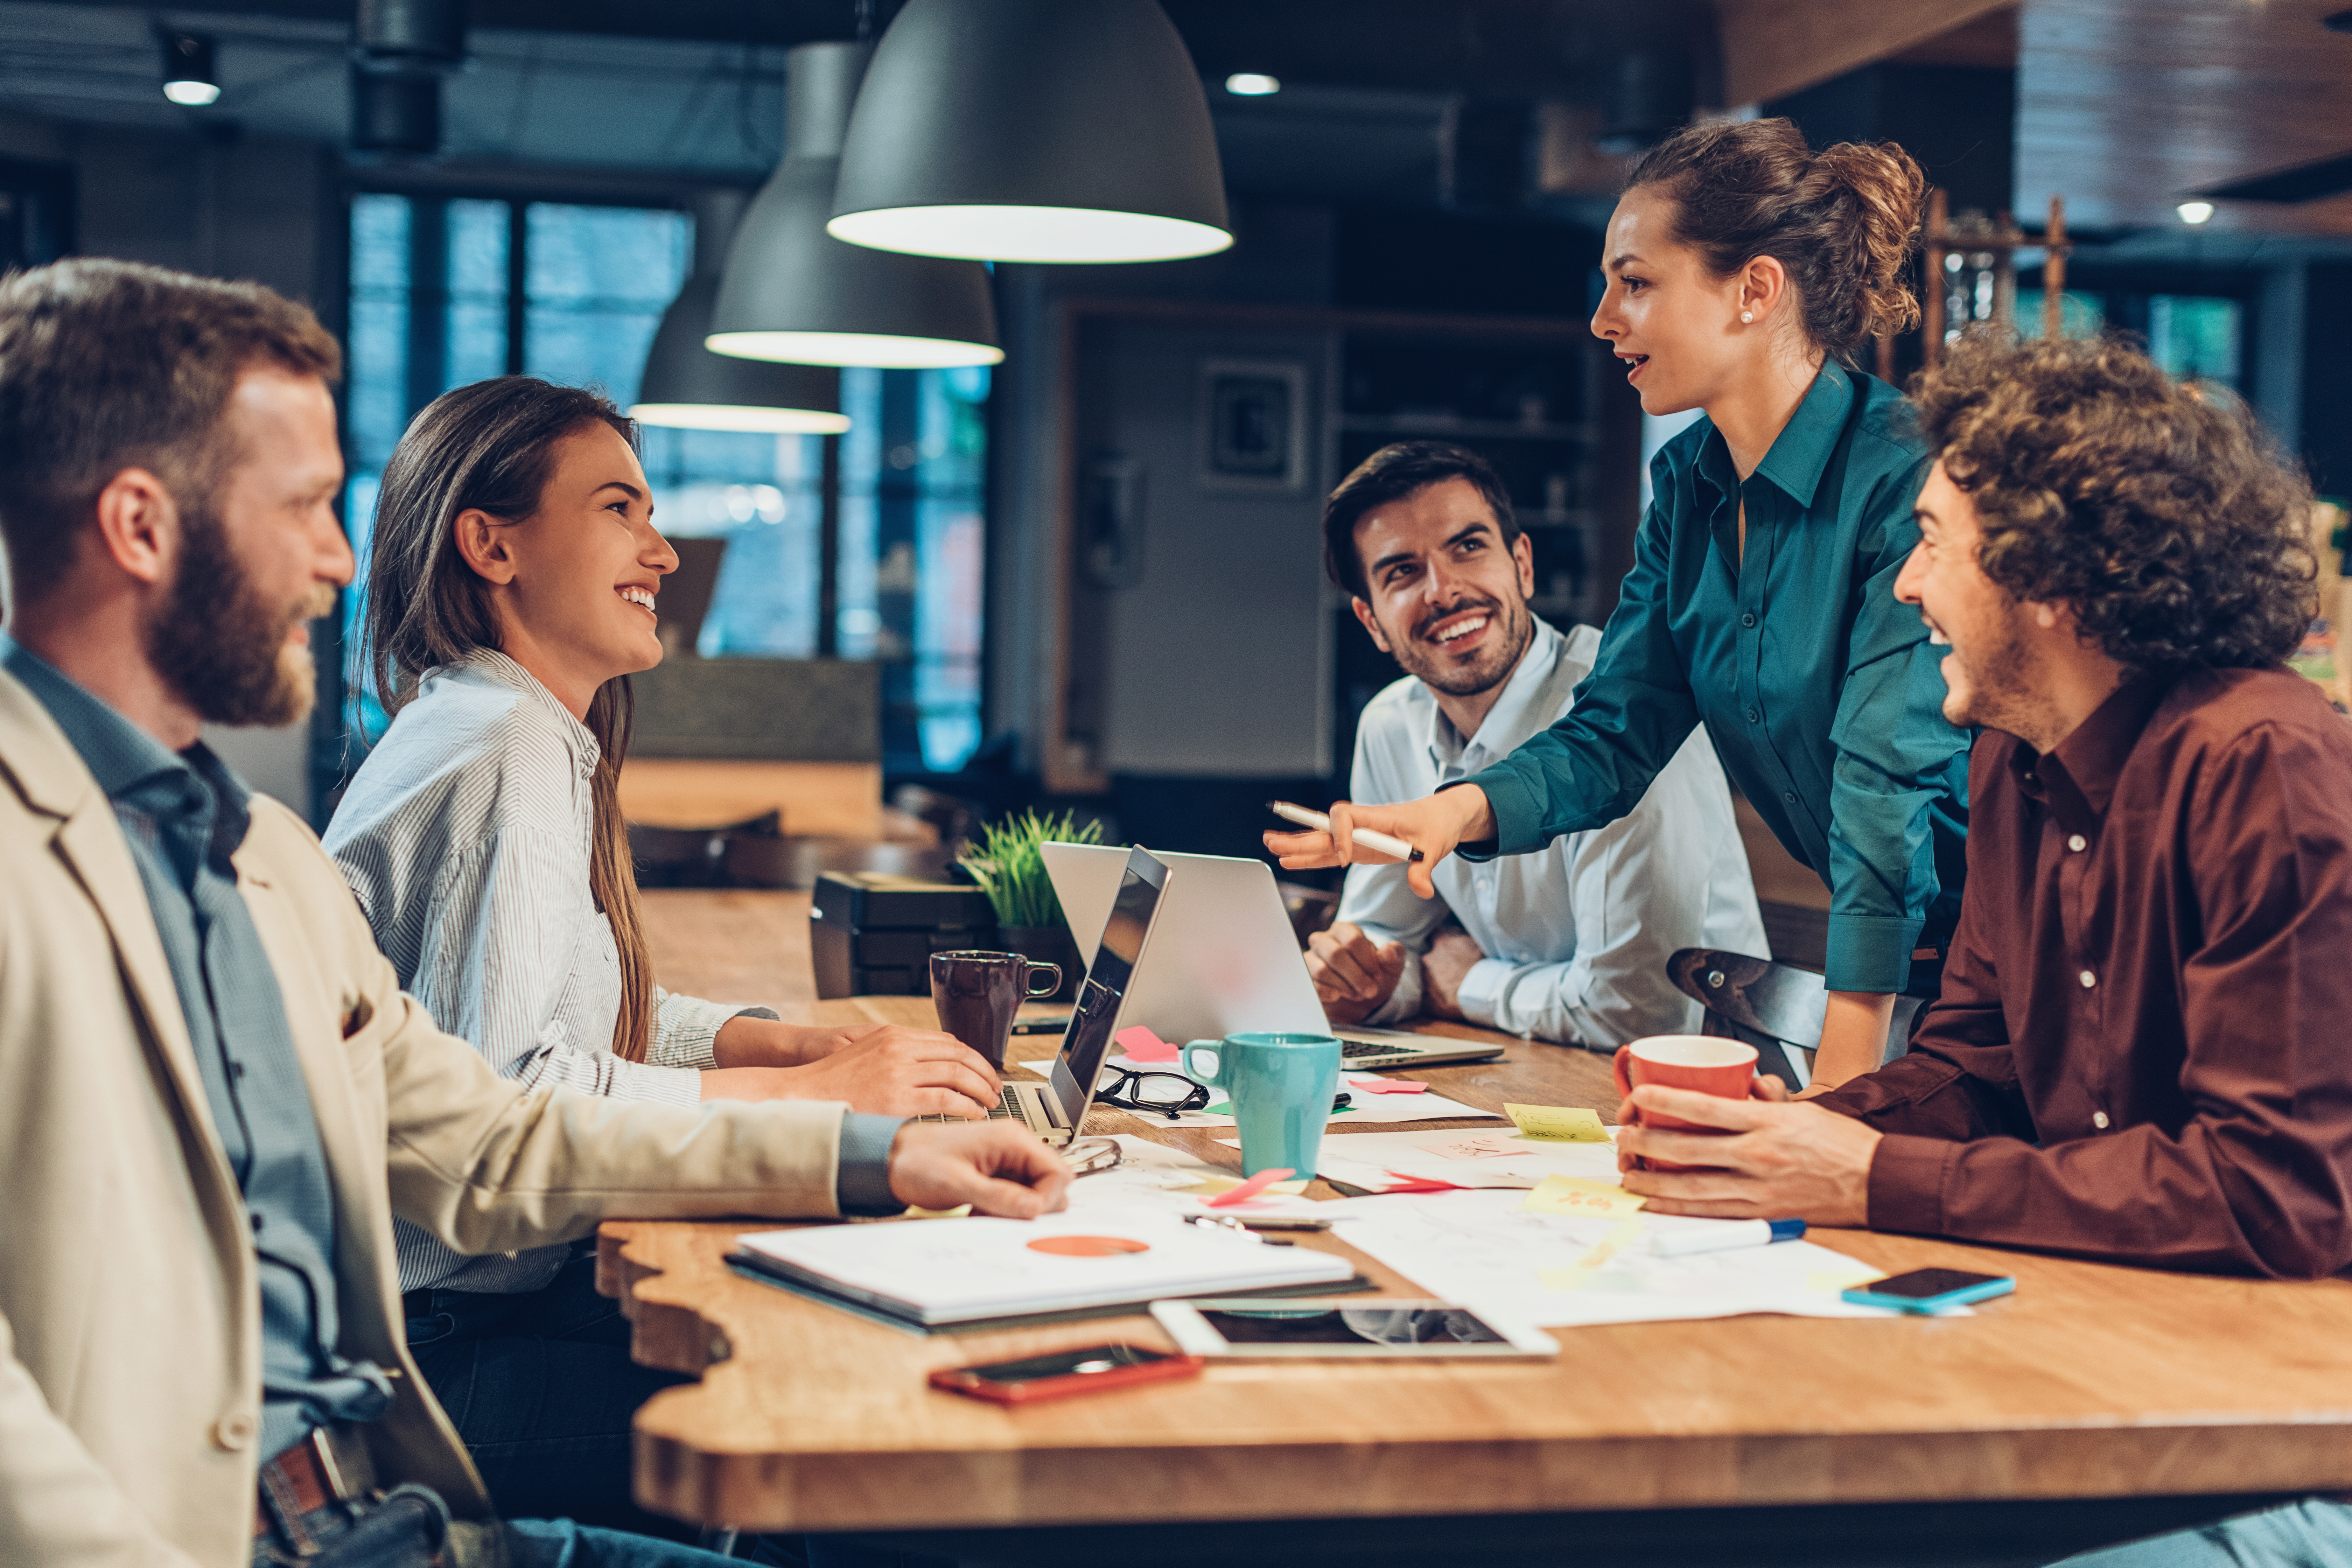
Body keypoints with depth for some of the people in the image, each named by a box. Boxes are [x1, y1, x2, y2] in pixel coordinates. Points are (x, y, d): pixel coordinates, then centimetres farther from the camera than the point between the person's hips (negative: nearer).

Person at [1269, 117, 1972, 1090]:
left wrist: (1840, 1088, -27)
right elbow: (1614, 734, 6)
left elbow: (1891, 775, -24)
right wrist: (1461, 808, -15)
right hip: (1852, 936, 7)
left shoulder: (1906, 474, -19)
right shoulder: (1690, 483, 5)